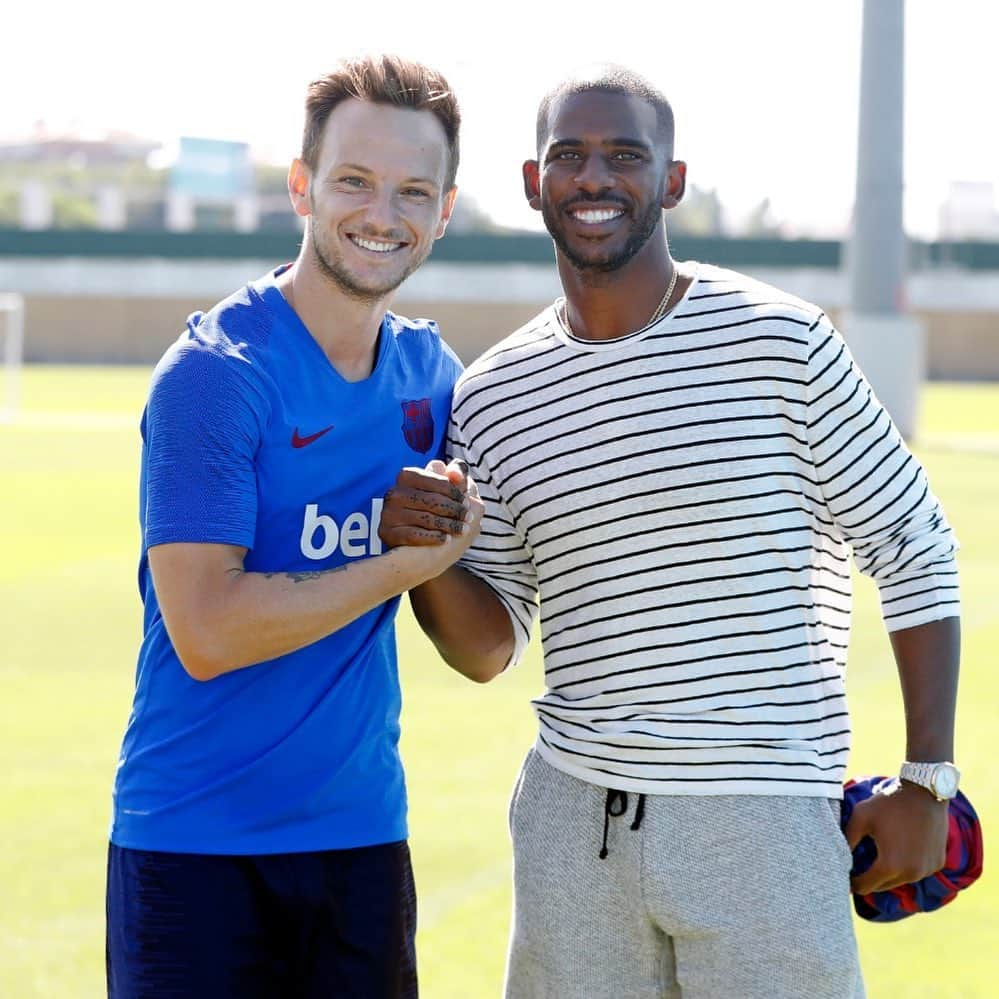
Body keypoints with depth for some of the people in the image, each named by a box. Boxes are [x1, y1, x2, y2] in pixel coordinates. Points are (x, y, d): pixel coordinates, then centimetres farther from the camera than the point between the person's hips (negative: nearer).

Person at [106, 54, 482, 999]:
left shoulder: (430, 370, 7)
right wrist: (406, 564, -14)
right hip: (195, 846, -6)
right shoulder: (212, 373, -12)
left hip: (362, 837, 6)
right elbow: (206, 633, -19)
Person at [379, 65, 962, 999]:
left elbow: (915, 556, 0)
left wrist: (926, 781, -2)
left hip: (764, 823, -3)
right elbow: (488, 648, 10)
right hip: (572, 812, 3)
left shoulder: (781, 341, -5)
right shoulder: (492, 396, 6)